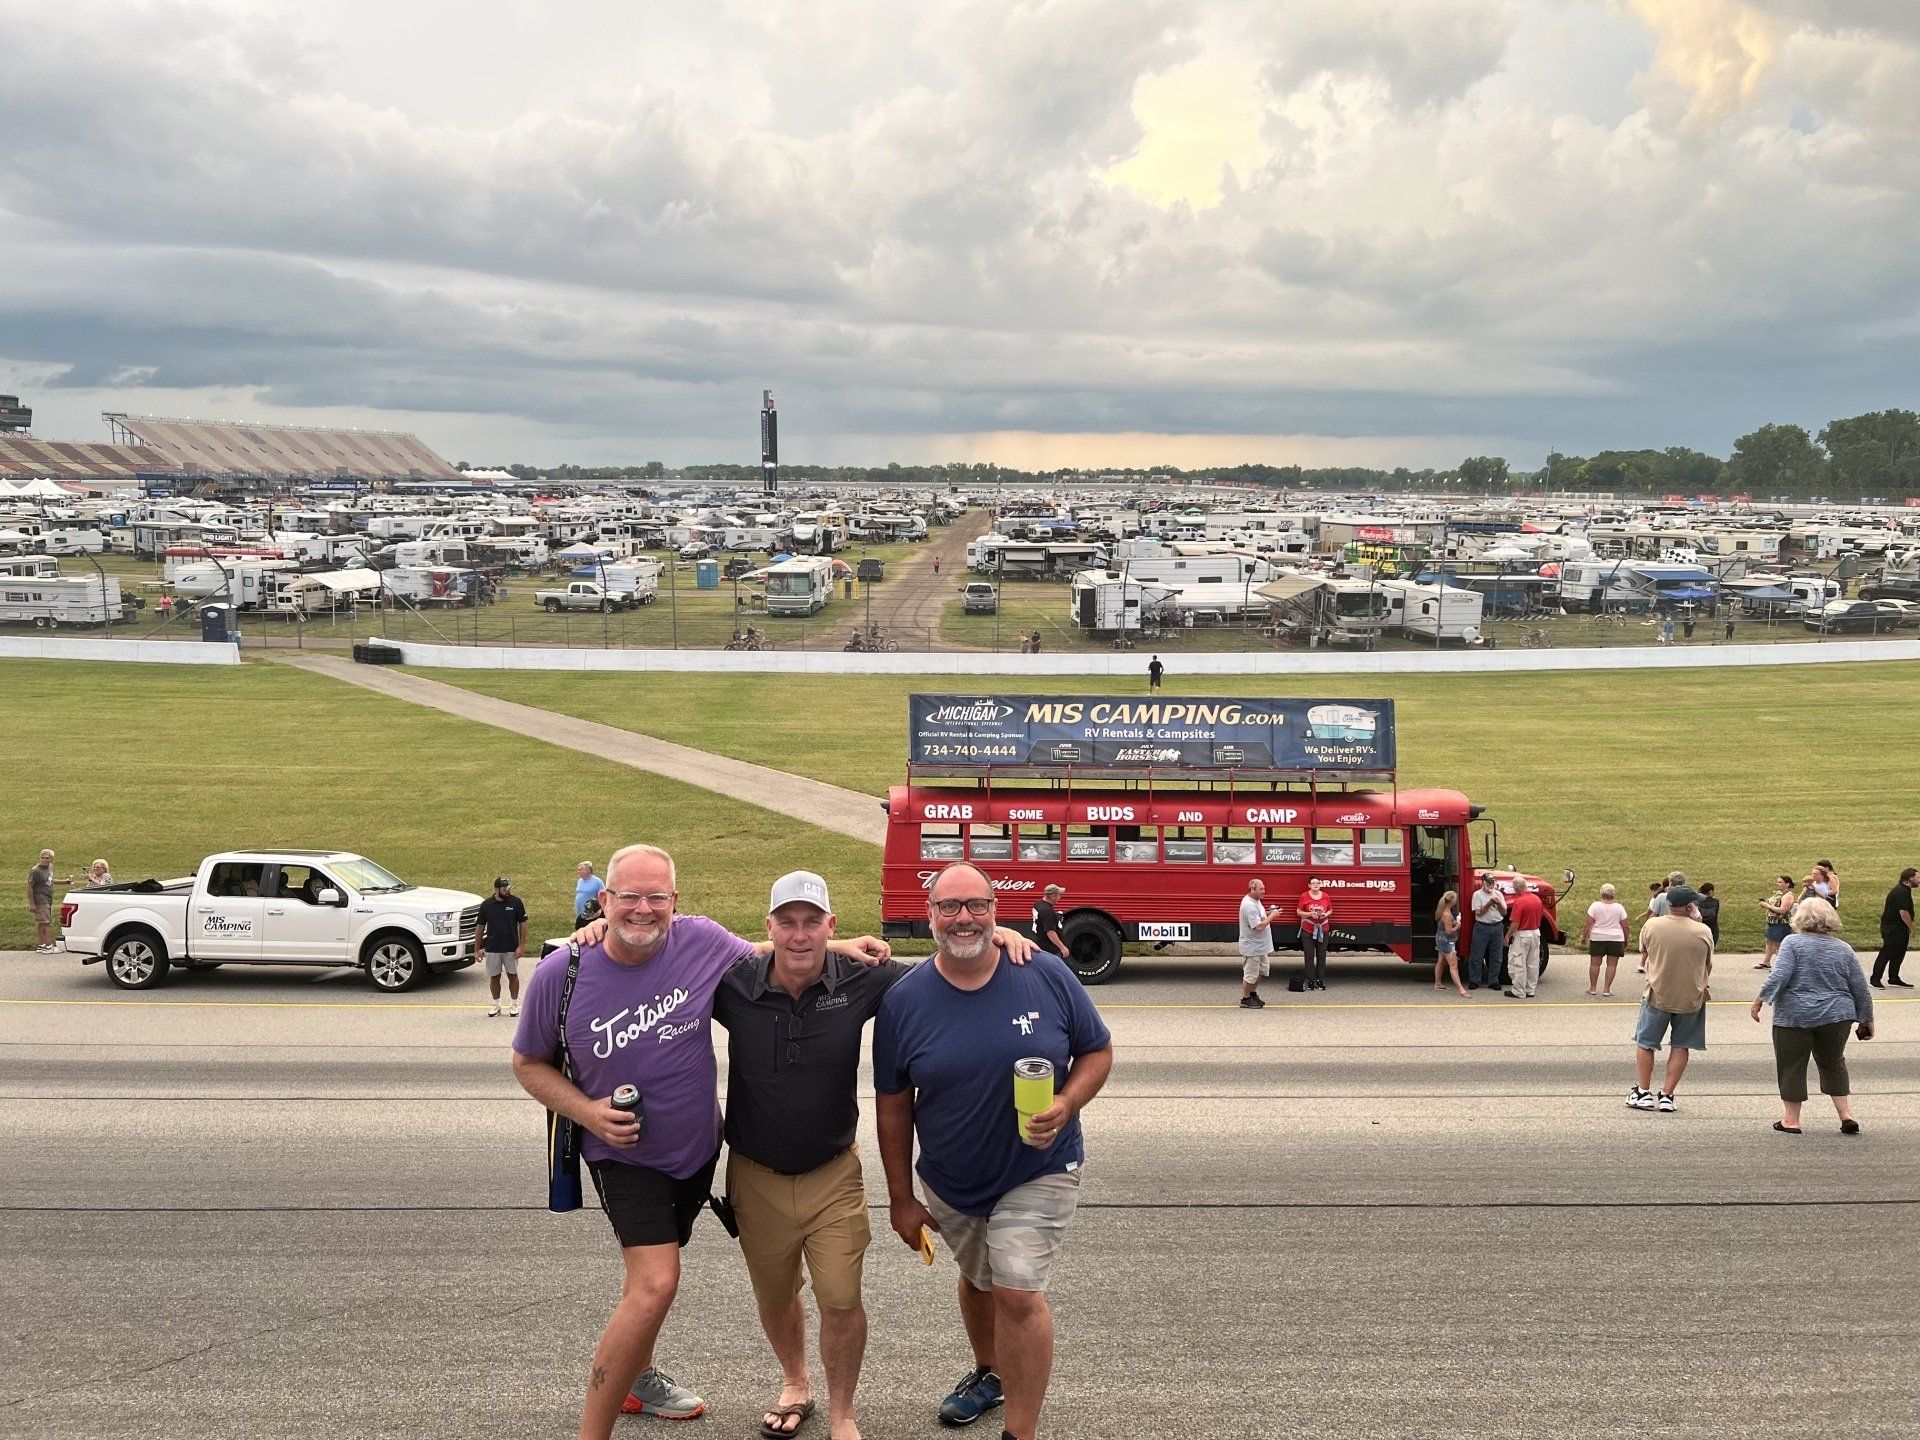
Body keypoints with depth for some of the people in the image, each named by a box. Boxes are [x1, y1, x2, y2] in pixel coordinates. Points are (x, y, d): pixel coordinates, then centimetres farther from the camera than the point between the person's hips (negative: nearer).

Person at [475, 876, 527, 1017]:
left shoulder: (515, 902, -6)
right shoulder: (486, 905, -2)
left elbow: (523, 924, -2)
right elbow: (480, 927, 4)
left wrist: (521, 946, -8)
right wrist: (477, 949, 3)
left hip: (511, 948, -1)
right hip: (492, 948, 1)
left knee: (513, 976, 6)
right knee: (494, 977, 8)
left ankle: (514, 1004, 18)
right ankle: (496, 1004, 22)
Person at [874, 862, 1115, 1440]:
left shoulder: (1047, 976, -14)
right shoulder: (903, 1001, -12)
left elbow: (1097, 1051, -2)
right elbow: (892, 1105, -4)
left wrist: (1066, 1104, -22)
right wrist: (901, 1198, -2)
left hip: (1038, 1173, -3)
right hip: (948, 1184, 3)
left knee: (1017, 1291, -15)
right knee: (977, 1279, 24)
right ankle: (988, 1372, 52)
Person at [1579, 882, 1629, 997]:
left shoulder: (1595, 906, -4)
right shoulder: (1619, 907, 0)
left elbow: (1588, 924, -6)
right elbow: (1624, 926, 3)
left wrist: (1583, 937, 3)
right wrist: (1626, 940, 15)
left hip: (1598, 939, 0)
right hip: (1616, 940, 1)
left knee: (1595, 963, 6)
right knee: (1612, 964, 3)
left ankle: (1593, 988, 8)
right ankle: (1607, 989, 0)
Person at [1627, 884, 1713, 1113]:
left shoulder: (1652, 926, -10)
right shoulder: (1703, 932, -9)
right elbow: (1708, 967, 4)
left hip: (1658, 995, 0)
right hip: (1691, 998, 0)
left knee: (1645, 1043, 13)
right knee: (1680, 1046, 12)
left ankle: (1642, 1092, 14)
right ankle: (1667, 1095, 11)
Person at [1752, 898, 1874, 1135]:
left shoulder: (1793, 943, -6)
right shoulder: (1844, 949, 5)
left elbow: (1780, 976, -17)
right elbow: (1860, 989, 7)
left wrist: (1759, 1000, -11)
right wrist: (1867, 1019, 17)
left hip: (1794, 1016, -3)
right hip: (1836, 1017, 4)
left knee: (1791, 1066, 6)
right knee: (1833, 1063, 20)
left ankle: (1791, 1120, 8)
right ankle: (1846, 1114, 14)